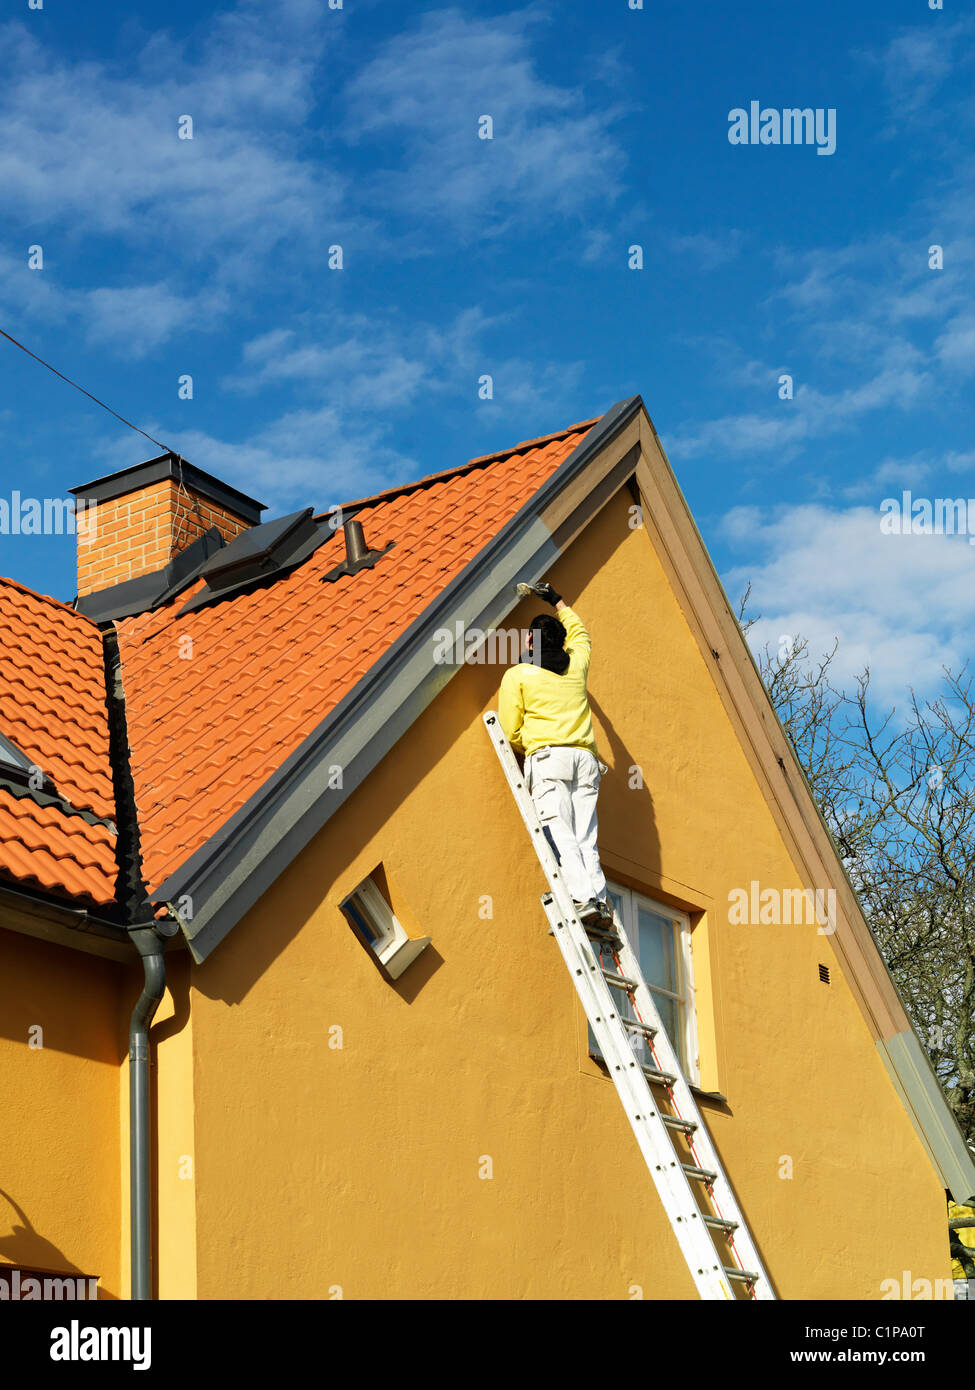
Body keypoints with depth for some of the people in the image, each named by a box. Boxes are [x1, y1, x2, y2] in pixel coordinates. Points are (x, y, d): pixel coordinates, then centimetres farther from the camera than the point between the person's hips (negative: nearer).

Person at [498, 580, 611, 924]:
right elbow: (579, 630, 43)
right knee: (585, 837, 0)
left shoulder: (517, 675, 7)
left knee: (561, 834, -15)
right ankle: (600, 897, -17)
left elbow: (511, 731, 6)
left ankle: (582, 897, -31)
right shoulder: (577, 665, 19)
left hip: (547, 757, -4)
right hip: (584, 758, 5)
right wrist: (556, 600, 54)